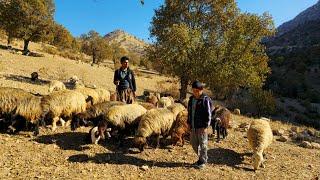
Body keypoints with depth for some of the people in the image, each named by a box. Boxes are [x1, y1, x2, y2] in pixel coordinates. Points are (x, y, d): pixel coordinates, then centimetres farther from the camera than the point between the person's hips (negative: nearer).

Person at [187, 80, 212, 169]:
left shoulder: (205, 100, -13)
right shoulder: (191, 99, 9)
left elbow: (208, 114, -14)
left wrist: (206, 126, -16)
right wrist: (189, 122, 14)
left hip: (202, 126, -7)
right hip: (193, 126, 8)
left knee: (203, 144, 4)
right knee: (193, 143, 16)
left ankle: (203, 161, 20)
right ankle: (201, 158, 35)